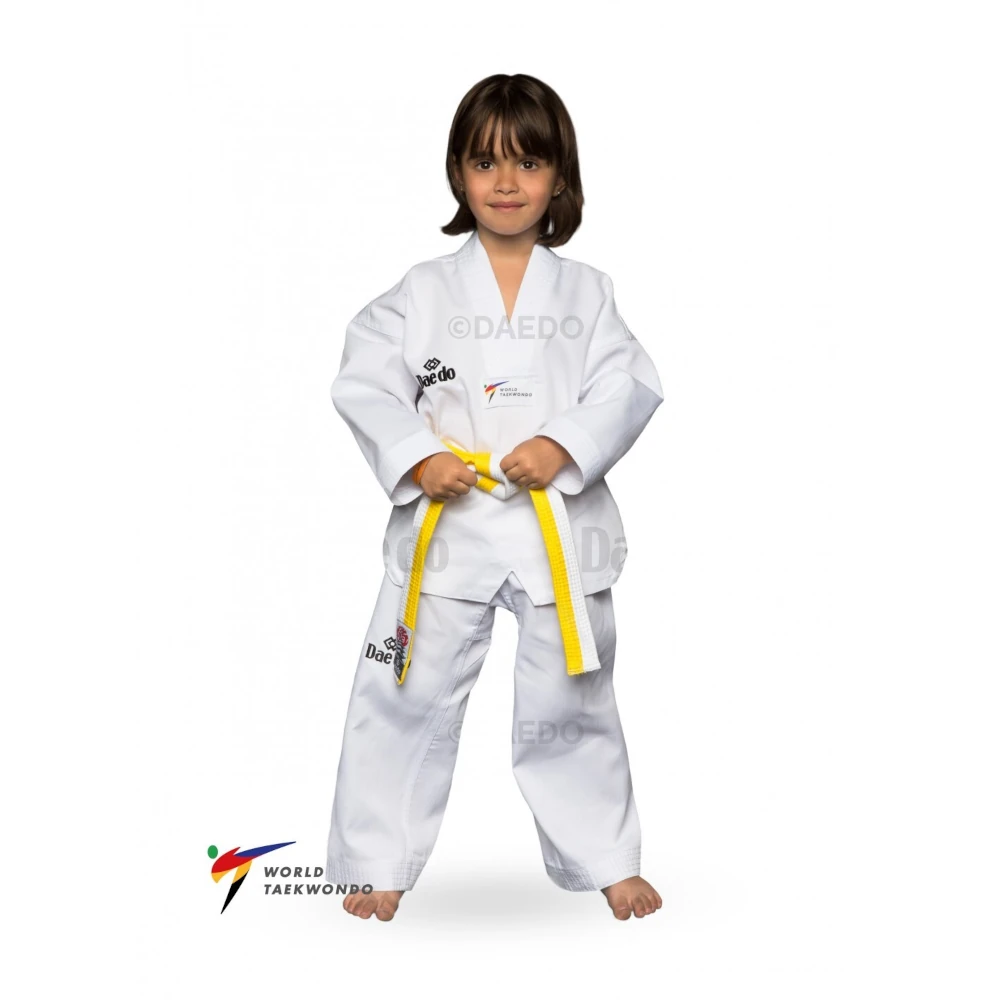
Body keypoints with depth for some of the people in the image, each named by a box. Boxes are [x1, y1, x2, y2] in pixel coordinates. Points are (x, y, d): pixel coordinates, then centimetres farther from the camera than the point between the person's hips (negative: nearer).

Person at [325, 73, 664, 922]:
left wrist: (566, 446, -18)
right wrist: (415, 456, -16)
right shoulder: (423, 291, 3)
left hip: (558, 522, 1)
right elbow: (365, 383, -1)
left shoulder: (586, 292, 6)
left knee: (571, 700, 11)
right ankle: (378, 861, 21)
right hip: (445, 520, 0)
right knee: (408, 696, 4)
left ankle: (607, 859, 29)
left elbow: (629, 385, -2)